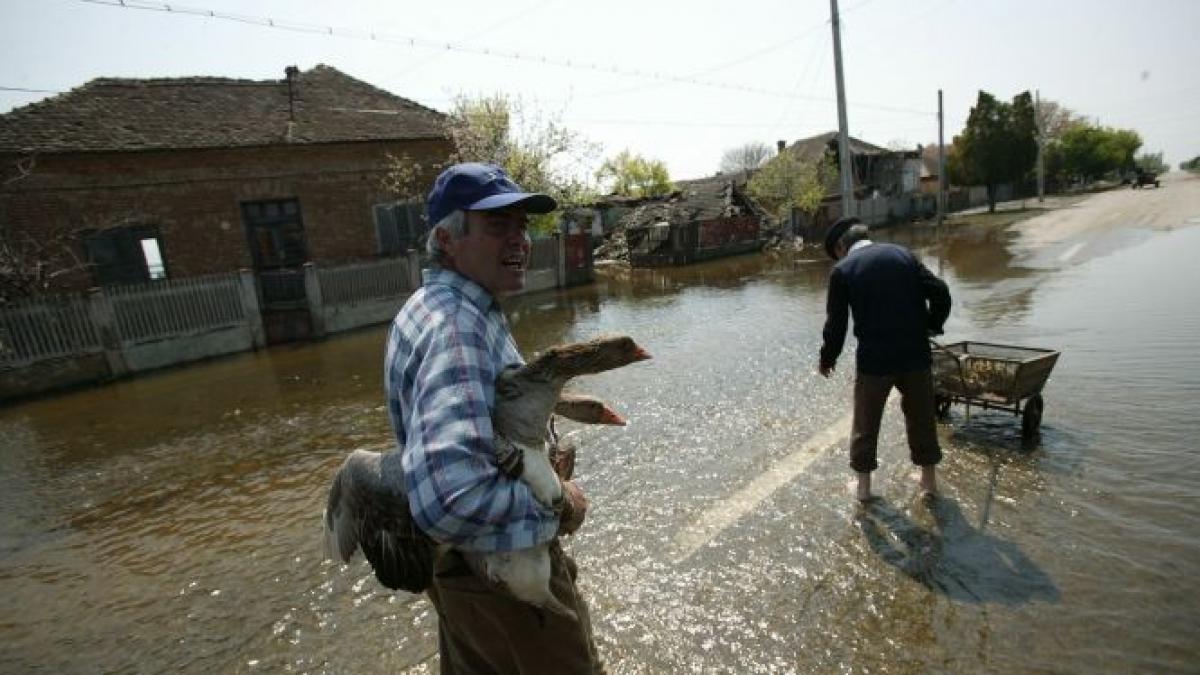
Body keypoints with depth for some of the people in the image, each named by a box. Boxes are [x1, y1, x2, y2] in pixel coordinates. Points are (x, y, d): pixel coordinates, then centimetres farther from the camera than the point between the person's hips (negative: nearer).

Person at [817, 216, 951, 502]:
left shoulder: (842, 270, -5)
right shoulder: (903, 253, 5)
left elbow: (836, 323, -5)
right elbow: (940, 293, 0)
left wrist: (827, 359, 9)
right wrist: (930, 327, 16)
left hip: (874, 358, -3)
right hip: (915, 353, 4)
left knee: (865, 423, 14)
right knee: (921, 416, 20)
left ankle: (864, 484, 24)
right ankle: (929, 478, 34)